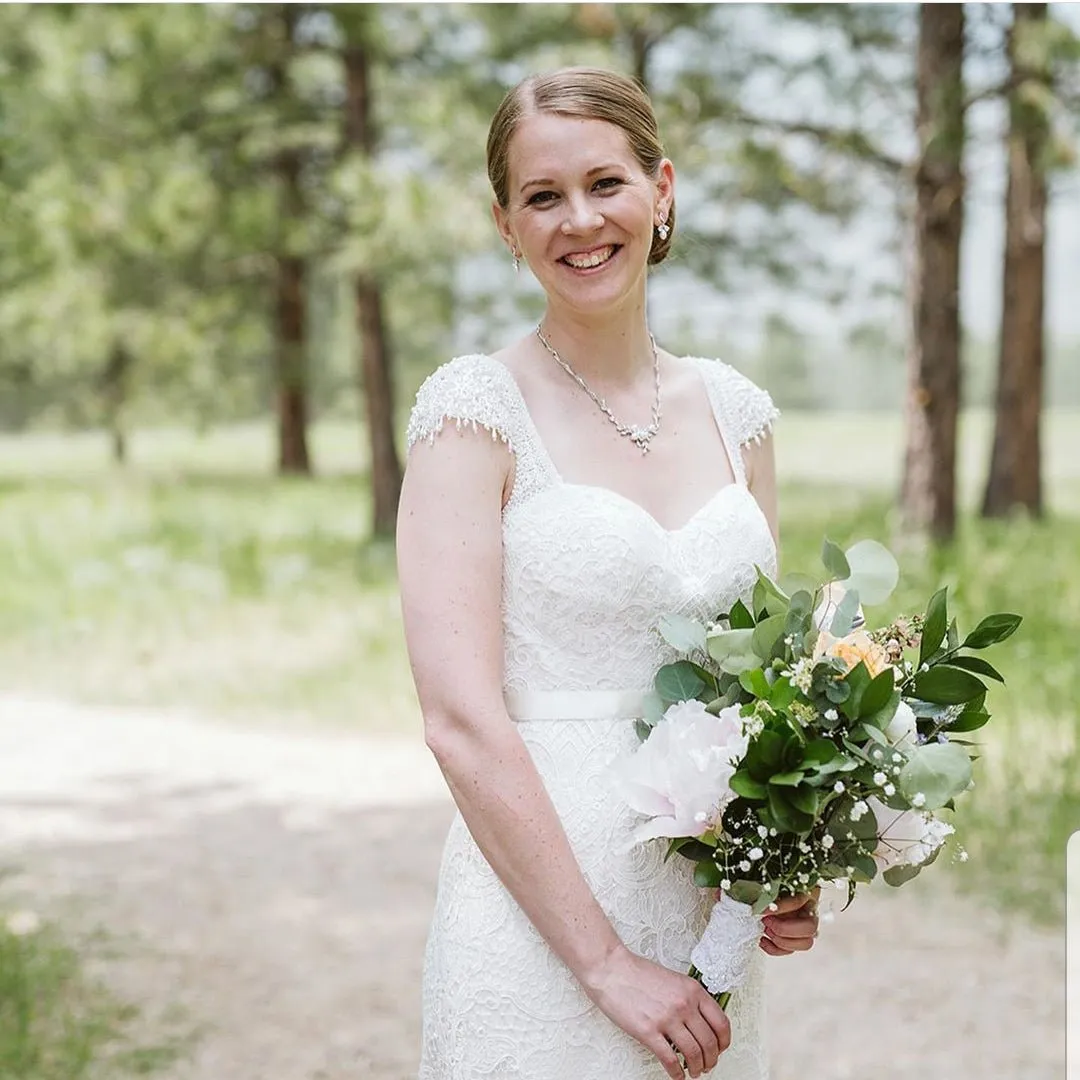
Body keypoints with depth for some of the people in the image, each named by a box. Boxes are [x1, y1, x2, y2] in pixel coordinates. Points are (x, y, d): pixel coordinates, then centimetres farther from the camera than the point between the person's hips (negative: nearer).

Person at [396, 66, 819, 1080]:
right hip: (537, 922, -5)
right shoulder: (477, 409, -9)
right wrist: (604, 960, -16)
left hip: (716, 916, 5)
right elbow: (461, 720, -15)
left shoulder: (732, 409, 7)